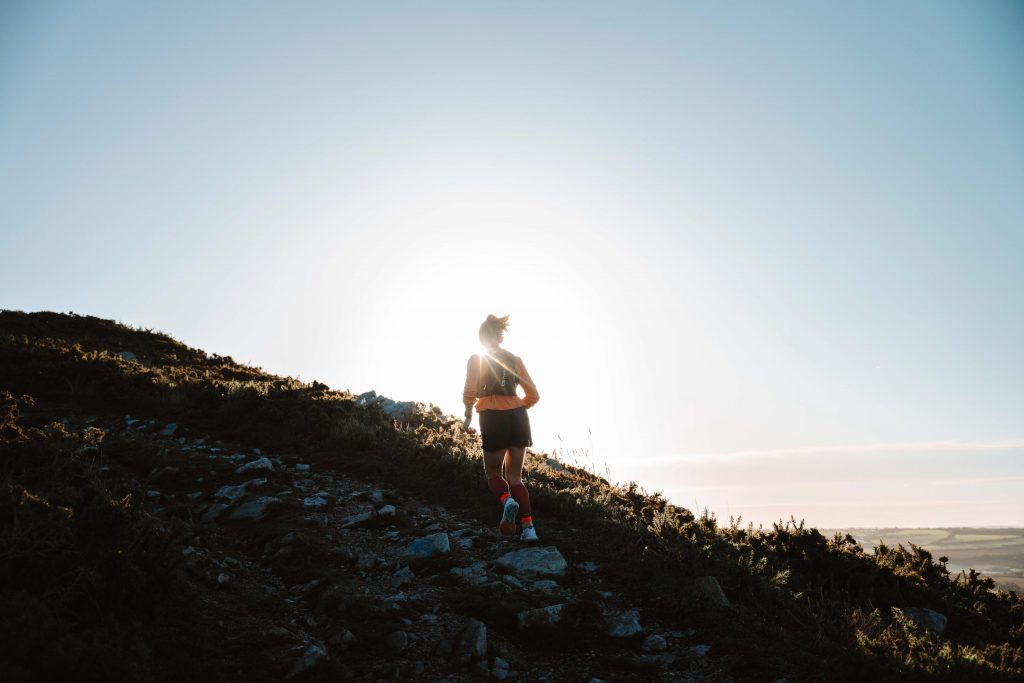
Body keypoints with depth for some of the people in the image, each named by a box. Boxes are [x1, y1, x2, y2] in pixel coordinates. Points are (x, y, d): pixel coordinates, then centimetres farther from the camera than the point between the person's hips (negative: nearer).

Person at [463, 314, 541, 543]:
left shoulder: (476, 360, 2)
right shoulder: (515, 360, 10)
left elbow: (470, 393, -9)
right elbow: (533, 395, 9)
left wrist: (468, 416, 8)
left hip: (493, 420, -3)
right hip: (518, 418, 3)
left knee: (493, 473, 15)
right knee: (515, 476, 12)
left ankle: (507, 500, -17)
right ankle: (528, 526, -3)